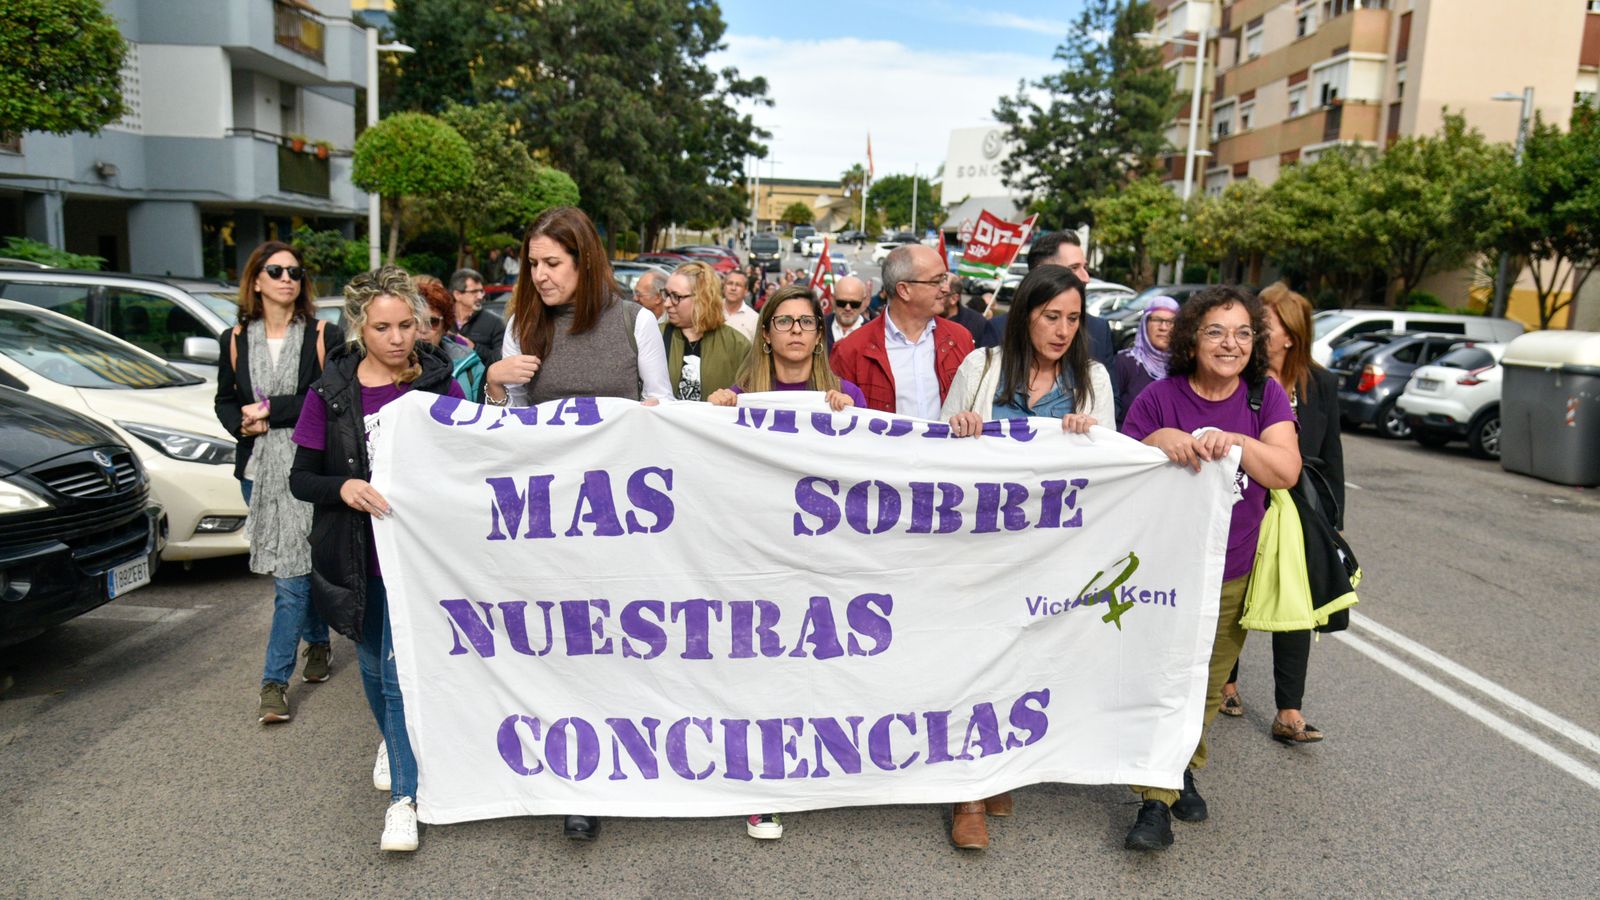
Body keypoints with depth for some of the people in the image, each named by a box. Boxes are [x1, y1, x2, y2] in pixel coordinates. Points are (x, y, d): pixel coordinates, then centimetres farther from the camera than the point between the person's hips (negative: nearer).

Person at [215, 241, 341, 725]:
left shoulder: (323, 335, -5)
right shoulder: (237, 339, 9)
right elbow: (225, 401, 16)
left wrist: (272, 410, -14)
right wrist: (243, 425, -4)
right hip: (258, 470, 5)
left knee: (291, 576, -7)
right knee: (294, 571, 15)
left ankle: (274, 680, -1)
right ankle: (318, 643, 36)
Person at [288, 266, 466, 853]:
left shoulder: (439, 384, -6)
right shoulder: (331, 393, -4)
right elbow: (300, 479, -3)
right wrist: (342, 487, -23)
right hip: (356, 556, 3)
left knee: (403, 672, -6)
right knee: (374, 664, 20)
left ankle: (403, 798, 5)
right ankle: (391, 742, 48)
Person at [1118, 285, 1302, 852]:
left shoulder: (1266, 397, -1)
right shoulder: (1159, 398, -7)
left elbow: (1286, 471, -12)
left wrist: (1237, 442, -28)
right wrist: (1157, 441, -23)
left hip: (1232, 574, 3)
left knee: (1207, 687, 17)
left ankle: (1185, 769, 39)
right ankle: (1156, 802, 6)